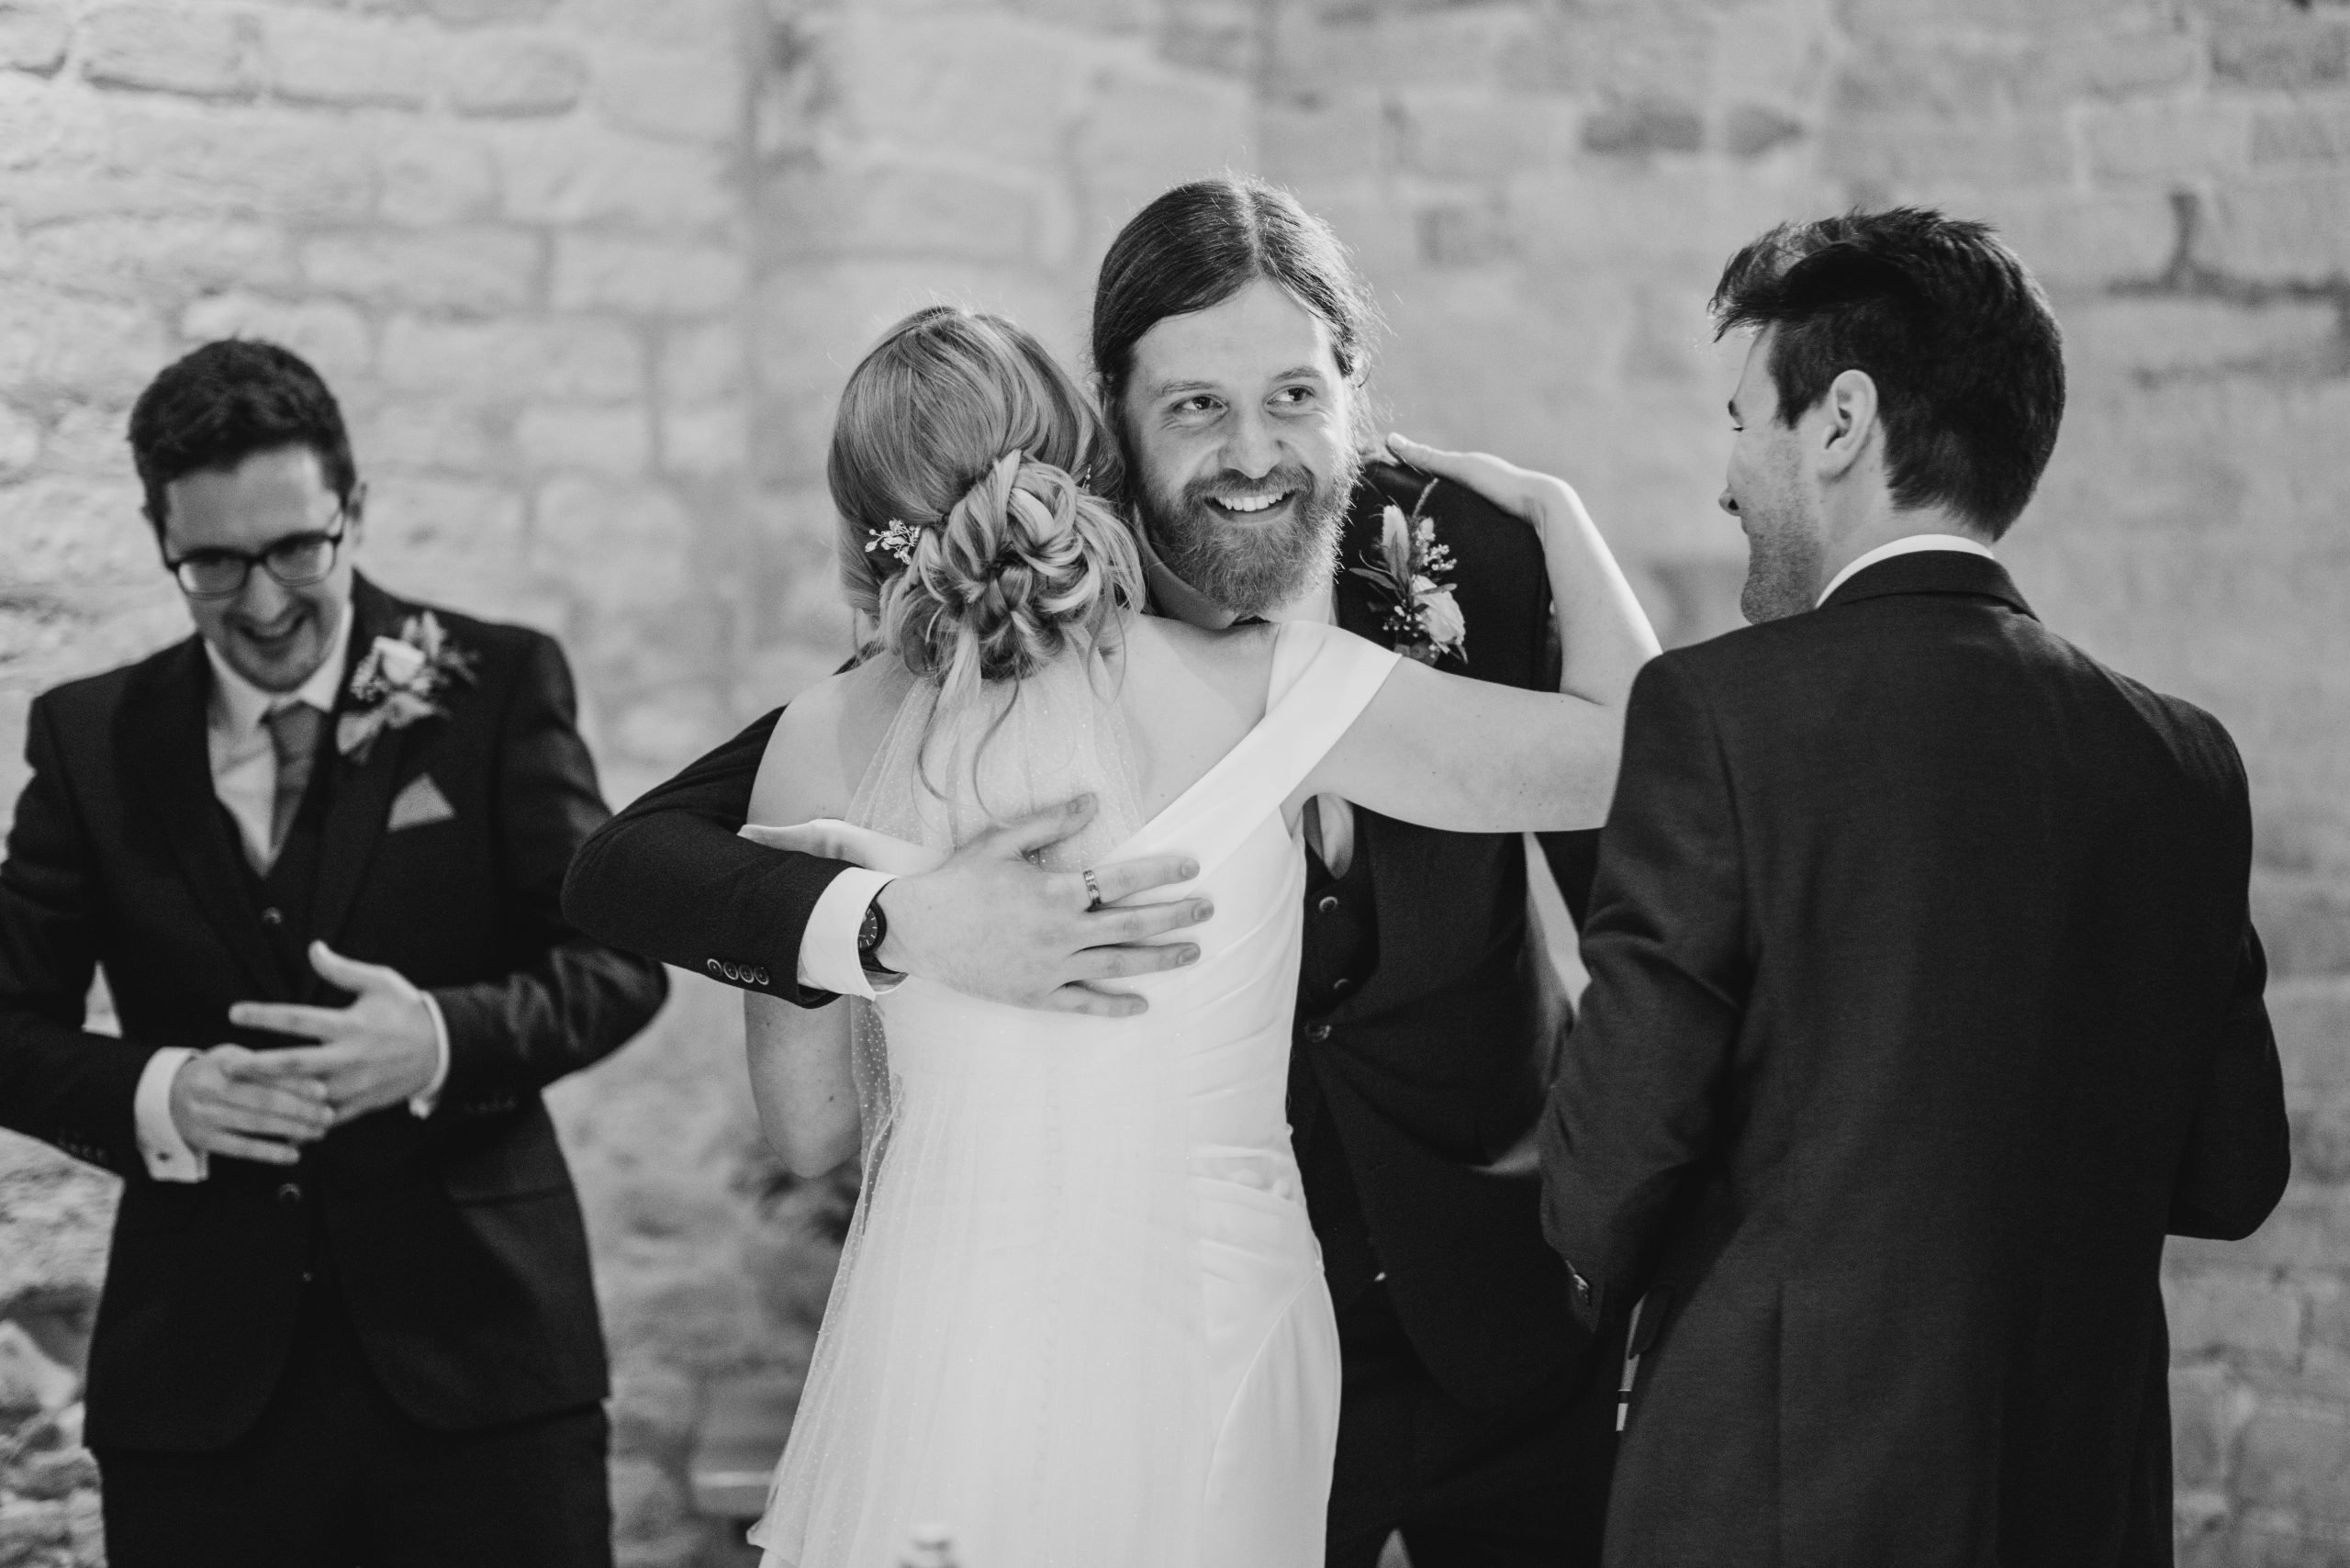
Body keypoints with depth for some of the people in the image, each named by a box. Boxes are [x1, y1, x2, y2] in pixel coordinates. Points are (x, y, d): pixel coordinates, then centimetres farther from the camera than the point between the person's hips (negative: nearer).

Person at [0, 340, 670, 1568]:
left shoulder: (496, 686, 1)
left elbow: (619, 959, -3)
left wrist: (443, 1041, -22)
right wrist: (151, 1097, -15)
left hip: (477, 1354, -1)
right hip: (199, 1384, 2)